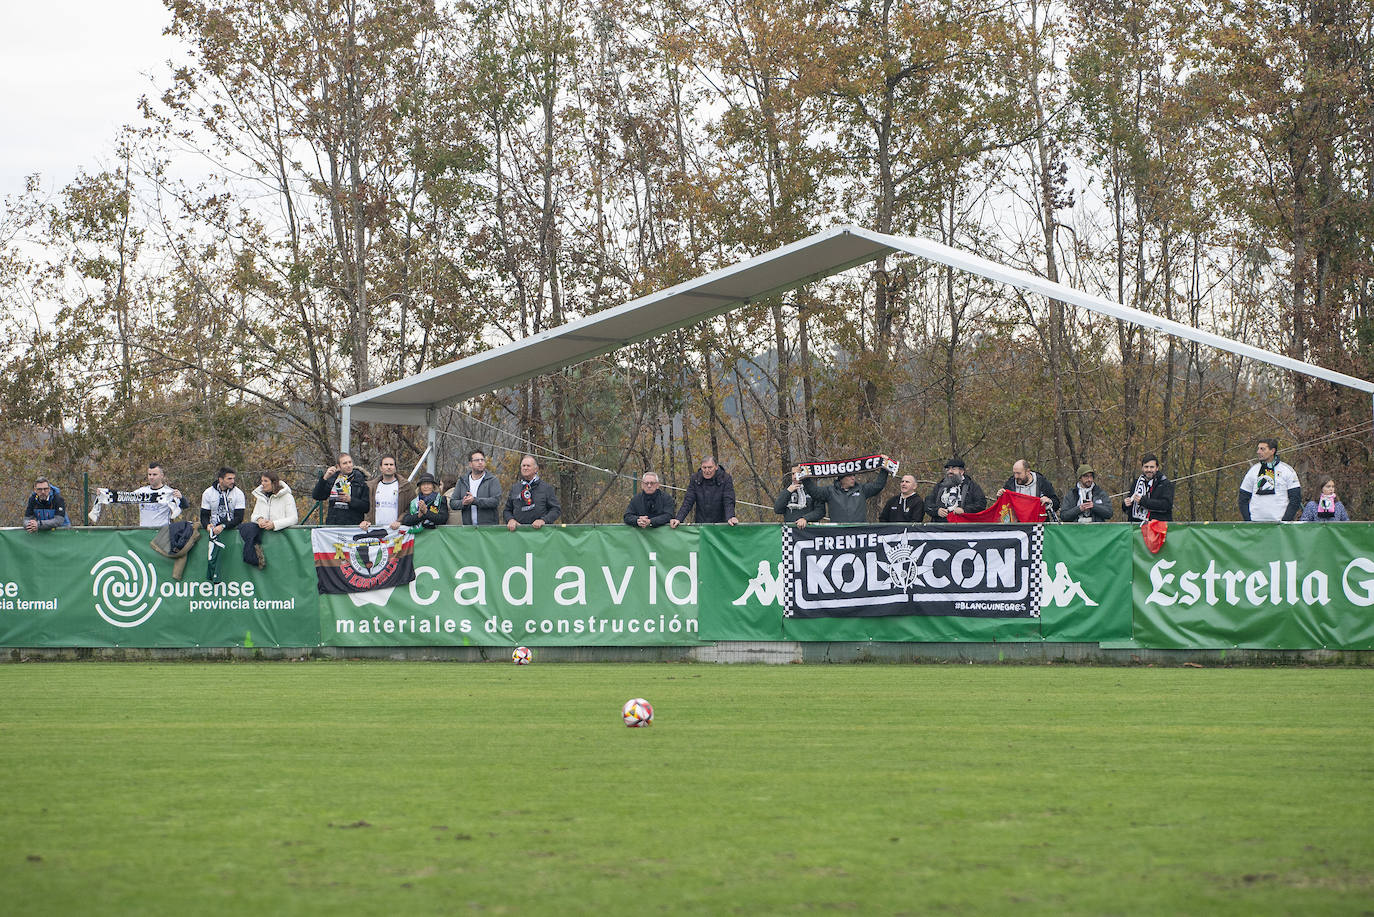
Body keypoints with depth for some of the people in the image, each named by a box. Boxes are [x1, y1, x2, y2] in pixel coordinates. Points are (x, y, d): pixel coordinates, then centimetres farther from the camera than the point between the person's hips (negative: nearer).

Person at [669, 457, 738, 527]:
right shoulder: (695, 479, 1)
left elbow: (728, 501, -13)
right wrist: (678, 519, -16)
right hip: (700, 524, 2)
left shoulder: (726, 478, -6)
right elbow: (688, 502, -2)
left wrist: (730, 518, -33)